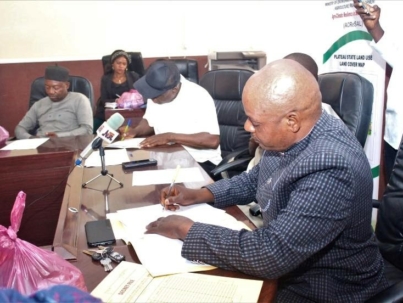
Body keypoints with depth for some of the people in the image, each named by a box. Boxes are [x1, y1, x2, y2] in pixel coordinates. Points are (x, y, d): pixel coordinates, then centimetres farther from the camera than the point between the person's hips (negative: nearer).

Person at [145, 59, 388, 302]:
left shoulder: (330, 169, -34)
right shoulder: (292, 135, -8)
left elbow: (270, 256, -34)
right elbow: (258, 179, 10)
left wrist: (187, 230, -23)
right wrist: (200, 195, -1)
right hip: (286, 263, 7)